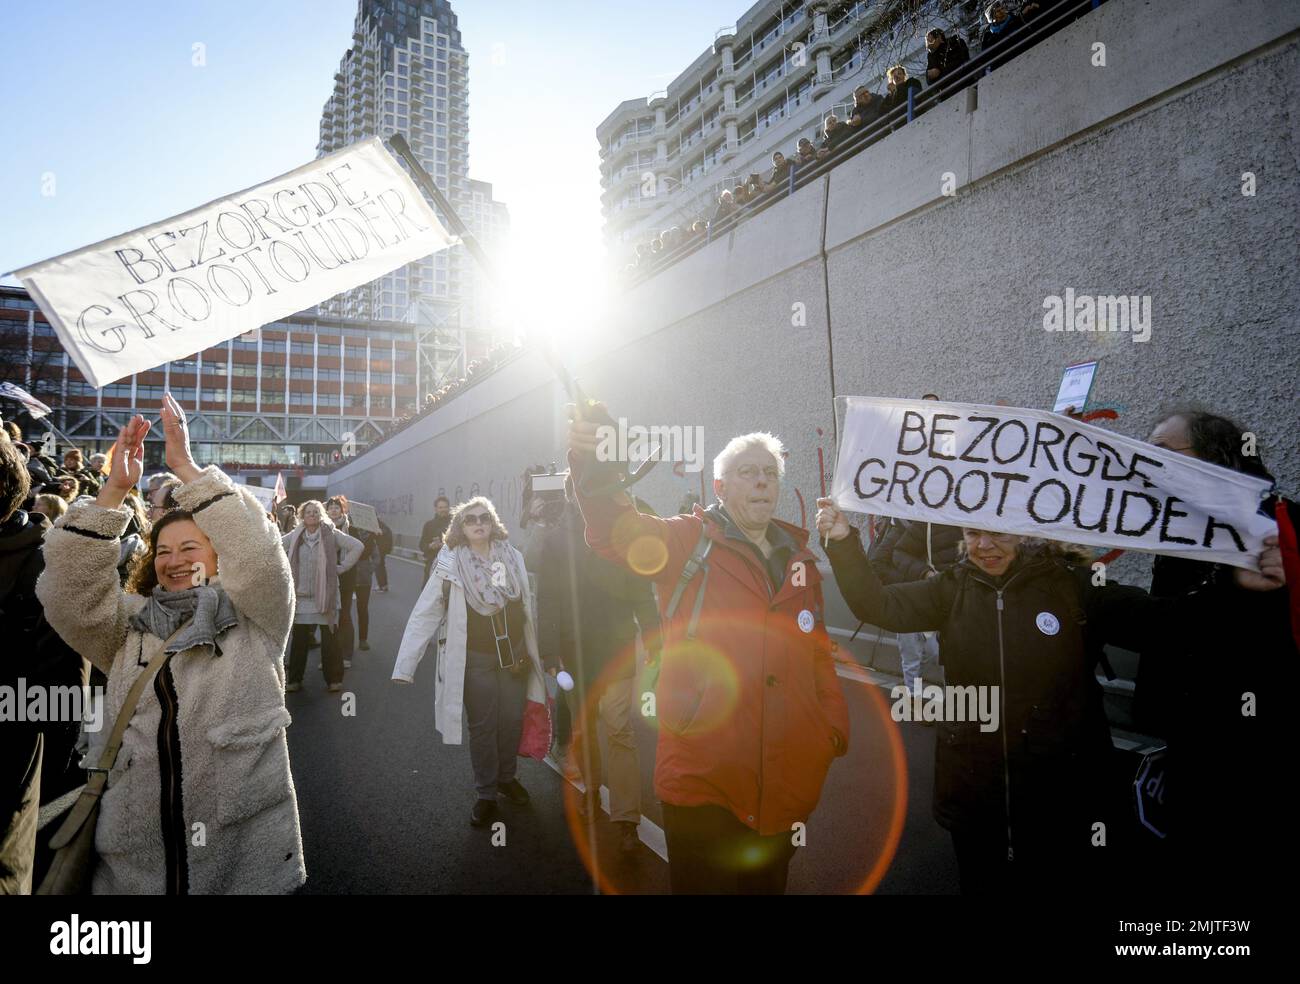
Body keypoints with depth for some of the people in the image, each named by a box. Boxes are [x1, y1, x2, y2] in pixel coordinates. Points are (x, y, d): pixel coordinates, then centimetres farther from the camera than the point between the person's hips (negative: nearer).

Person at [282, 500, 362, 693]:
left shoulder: (331, 534, 0)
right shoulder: (294, 536, 8)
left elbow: (357, 546, -2)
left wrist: (341, 567, -3)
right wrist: (285, 569, 9)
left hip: (326, 595, -2)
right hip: (301, 595, 2)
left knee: (330, 639, -1)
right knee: (298, 639, 3)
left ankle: (333, 679, 8)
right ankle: (294, 679, 13)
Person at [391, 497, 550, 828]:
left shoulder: (513, 557, -3)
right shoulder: (451, 566, -12)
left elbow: (528, 605, 4)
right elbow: (423, 616, -13)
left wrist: (534, 651, 8)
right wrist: (404, 667, -17)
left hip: (515, 655, 3)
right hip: (476, 660, -3)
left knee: (512, 721, 13)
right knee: (482, 727, 8)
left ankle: (508, 777, 37)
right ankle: (486, 794, 24)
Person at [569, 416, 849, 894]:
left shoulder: (799, 558, 11)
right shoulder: (686, 542, -4)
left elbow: (819, 653, 18)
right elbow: (620, 532, -22)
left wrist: (835, 724, 10)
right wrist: (593, 463, -37)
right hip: (703, 778, -5)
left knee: (768, 884, 20)